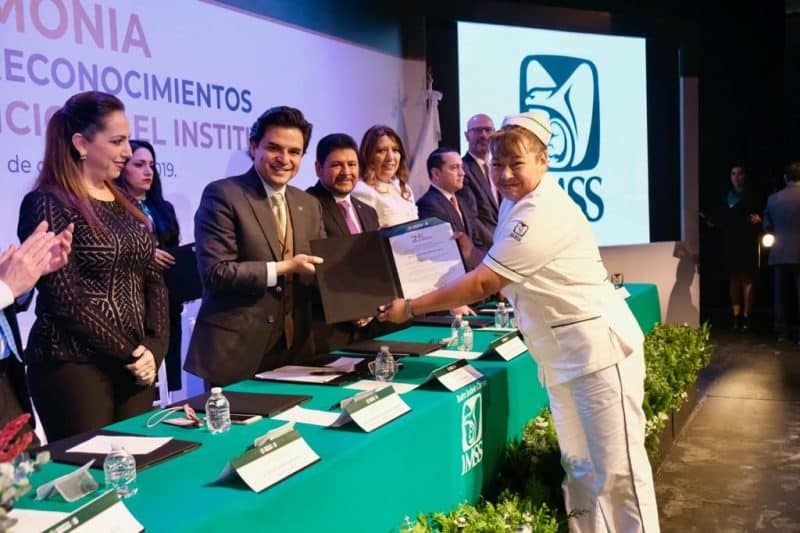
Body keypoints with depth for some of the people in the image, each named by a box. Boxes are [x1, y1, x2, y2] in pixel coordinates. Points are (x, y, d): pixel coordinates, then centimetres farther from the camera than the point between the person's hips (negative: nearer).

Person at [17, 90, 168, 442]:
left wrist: (153, 348, -5)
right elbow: (65, 299, -15)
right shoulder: (47, 204, -9)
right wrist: (128, 351, -10)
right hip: (74, 366, -6)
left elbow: (153, 281, 10)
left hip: (135, 365, 7)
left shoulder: (125, 205, 13)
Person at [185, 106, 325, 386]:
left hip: (295, 349, 6)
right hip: (235, 350, -6)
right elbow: (215, 272, -15)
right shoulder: (222, 194, -8)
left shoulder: (309, 204, 12)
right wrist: (283, 268, -18)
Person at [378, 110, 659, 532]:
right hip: (559, 354, 10)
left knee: (616, 469, -4)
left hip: (597, 347, -10)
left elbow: (484, 283, -21)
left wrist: (411, 308, -14)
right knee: (578, 466, 15)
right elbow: (501, 274, 20)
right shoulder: (516, 204, 11)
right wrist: (471, 252, 4)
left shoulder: (543, 212, -21)